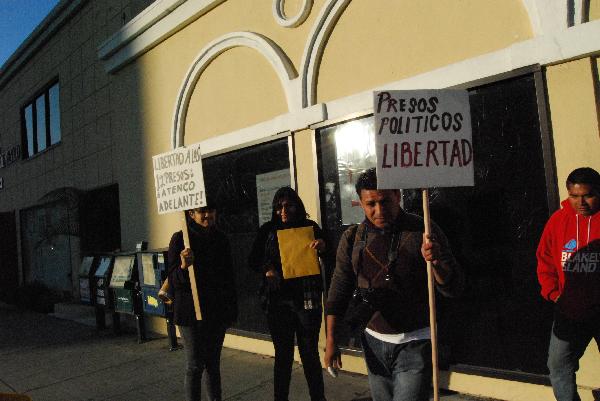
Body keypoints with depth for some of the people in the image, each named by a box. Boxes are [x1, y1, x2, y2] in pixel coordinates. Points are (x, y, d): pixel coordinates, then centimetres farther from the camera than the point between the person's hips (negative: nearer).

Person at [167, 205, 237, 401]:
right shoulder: (181, 239, -7)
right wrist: (183, 266, -29)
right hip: (191, 311, -4)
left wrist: (231, 311, 13)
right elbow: (174, 279, -8)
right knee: (195, 365, -1)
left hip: (217, 311, 4)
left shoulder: (221, 240, 7)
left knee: (213, 364, 12)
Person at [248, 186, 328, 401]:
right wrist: (266, 270, -11)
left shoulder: (310, 227, 1)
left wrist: (322, 247, -20)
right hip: (278, 301, 1)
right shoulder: (268, 230, 4)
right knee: (283, 355, 10)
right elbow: (253, 261, 9)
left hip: (307, 300, -1)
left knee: (310, 354, 6)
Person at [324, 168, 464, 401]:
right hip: (373, 342, 4)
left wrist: (436, 262, -33)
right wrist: (331, 341, 0)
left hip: (414, 344, -4)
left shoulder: (424, 232, -10)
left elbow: (454, 287, -12)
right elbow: (338, 292, 4)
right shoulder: (352, 238, -1)